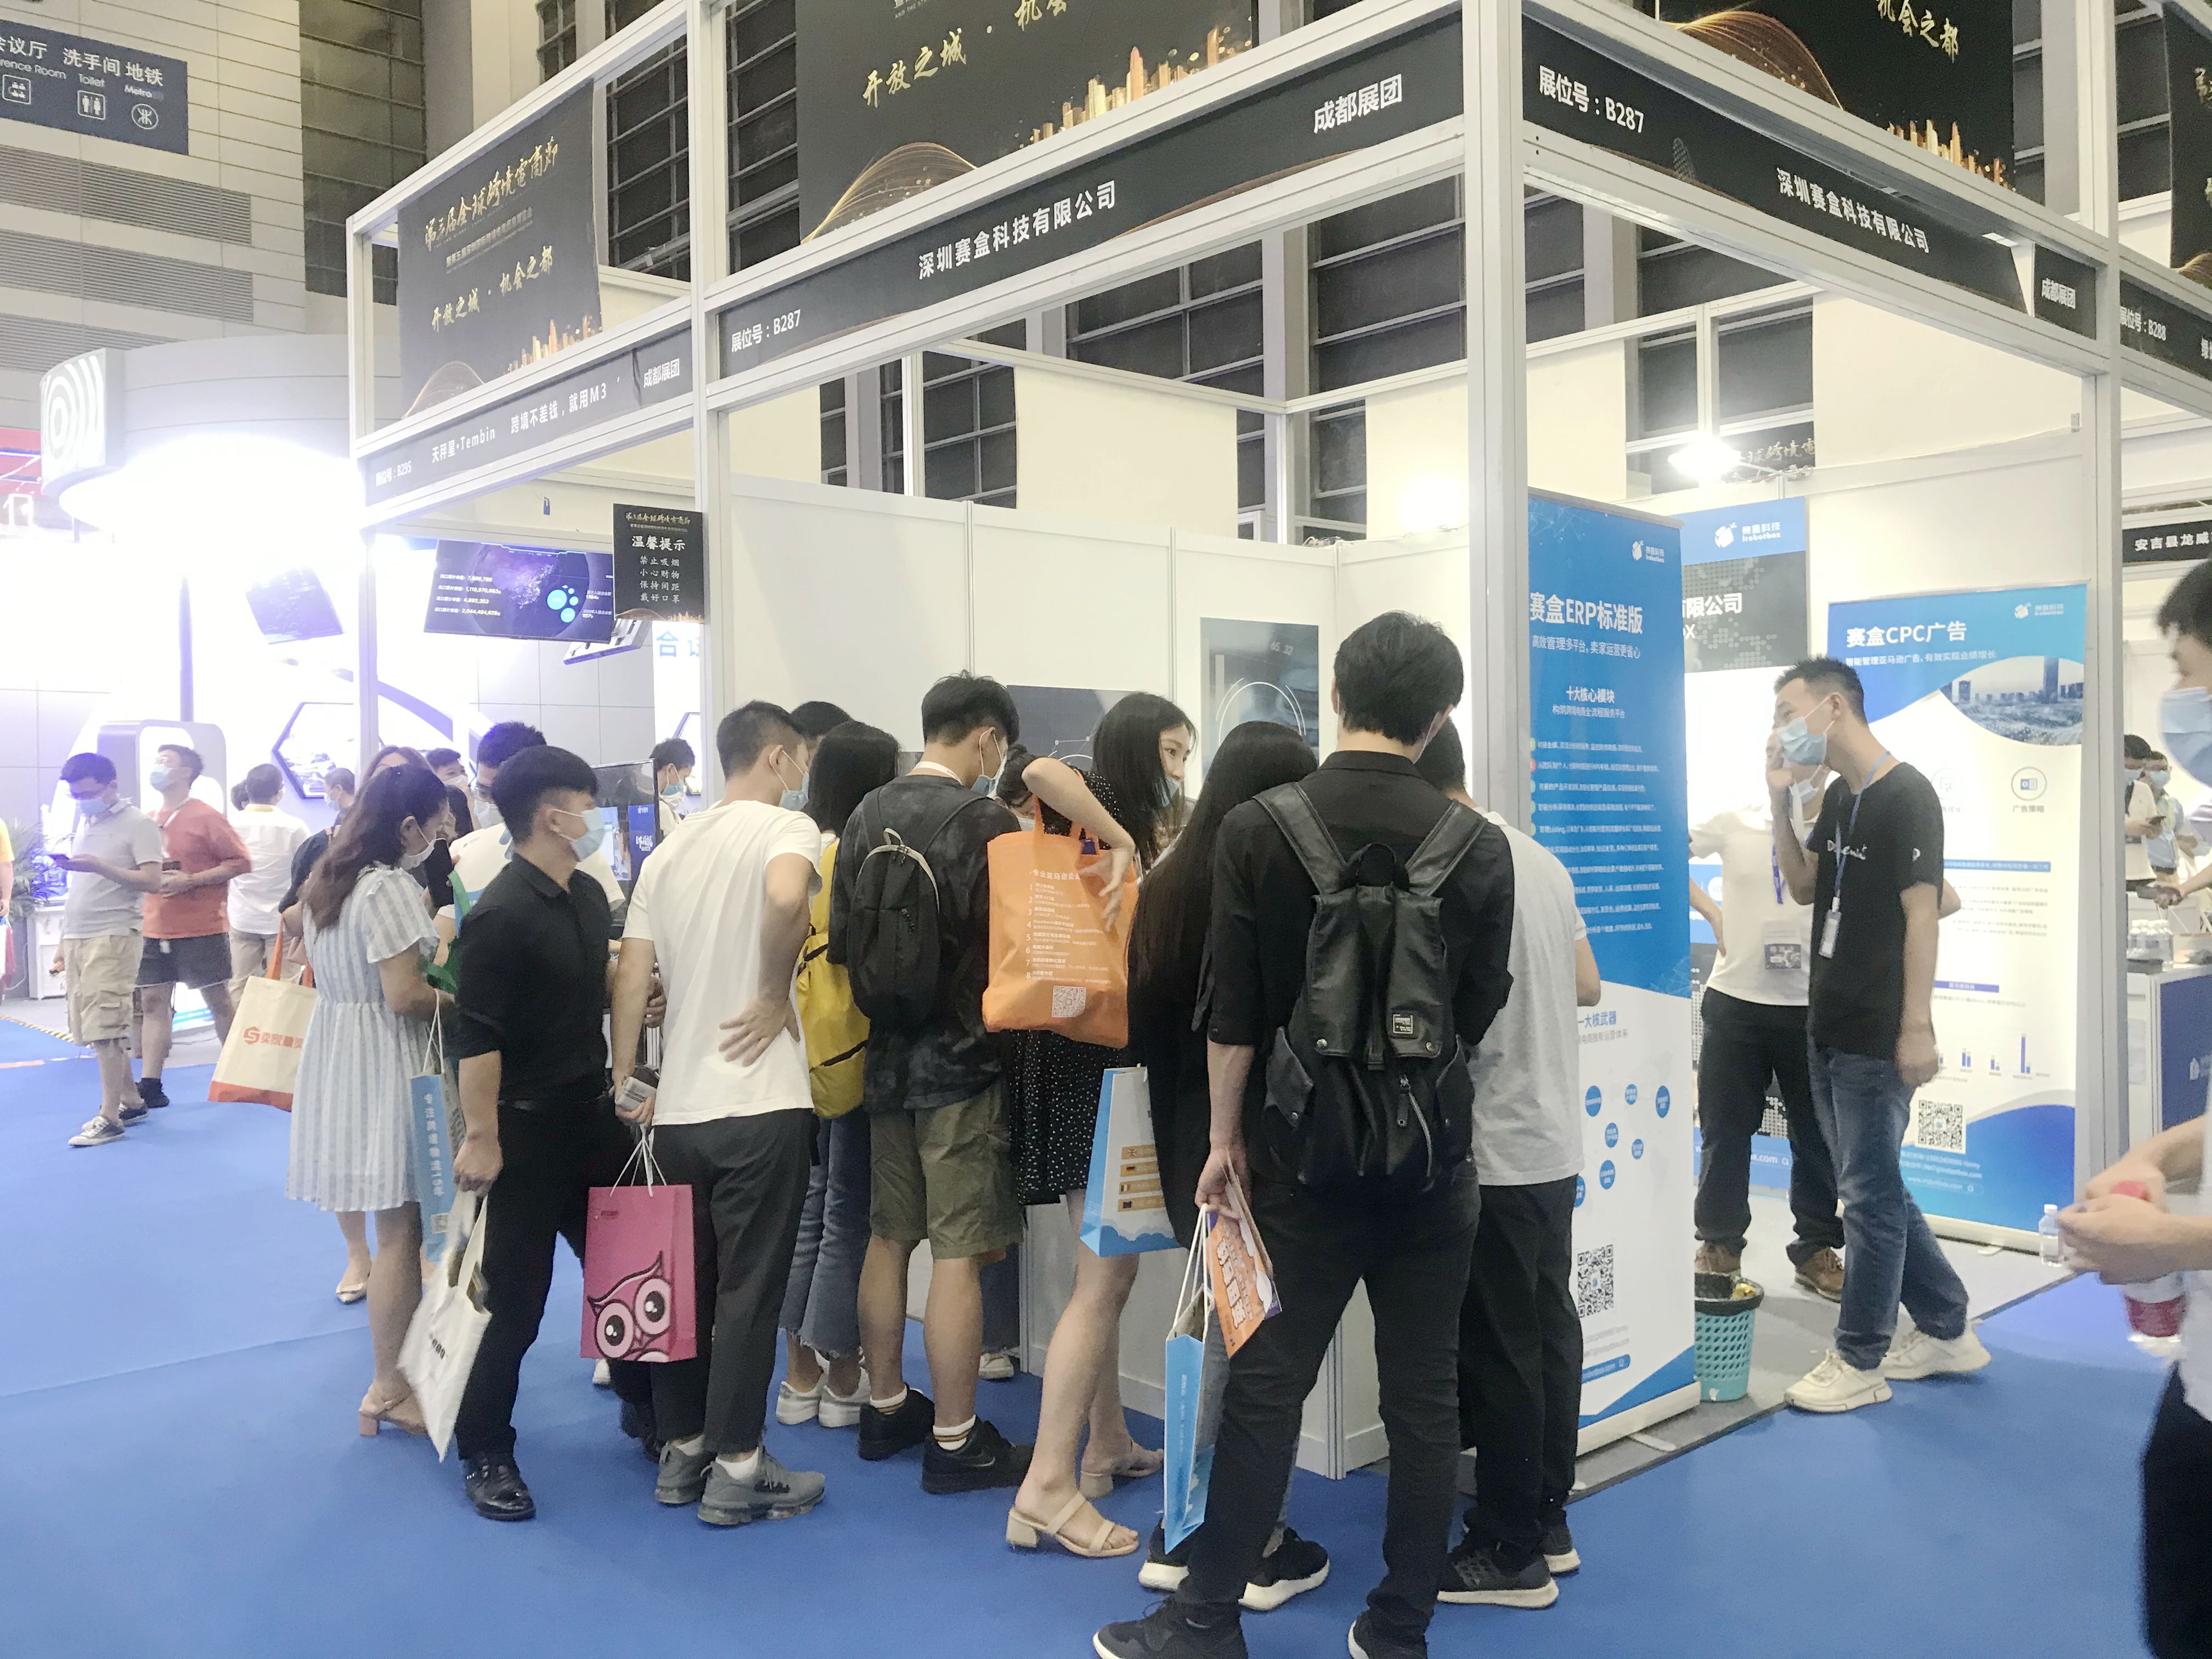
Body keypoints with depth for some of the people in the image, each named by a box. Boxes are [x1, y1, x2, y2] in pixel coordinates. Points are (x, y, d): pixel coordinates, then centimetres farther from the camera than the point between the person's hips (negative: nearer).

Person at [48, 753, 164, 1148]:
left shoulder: (137, 824, -4)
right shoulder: (85, 823, 17)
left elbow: (152, 880, -13)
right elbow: (80, 890, 22)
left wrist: (100, 867, -24)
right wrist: (64, 943, 20)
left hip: (113, 936, -7)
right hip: (77, 938, 7)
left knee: (104, 1028, -10)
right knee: (95, 1030, 7)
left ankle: (109, 1118, -6)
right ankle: (130, 1102, 16)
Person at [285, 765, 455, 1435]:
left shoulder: (330, 879, 10)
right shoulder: (389, 888, -18)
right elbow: (404, 997, -22)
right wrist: (461, 1001, -6)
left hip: (338, 1058, 9)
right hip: (383, 1069, -9)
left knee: (395, 1225, 17)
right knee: (400, 1231, 0)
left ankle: (397, 1368, 27)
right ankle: (390, 1391, 10)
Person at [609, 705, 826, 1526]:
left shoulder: (669, 850, 13)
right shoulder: (786, 828, -7)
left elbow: (631, 977, 9)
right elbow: (785, 896, -31)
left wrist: (624, 1086, 14)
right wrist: (775, 993, -16)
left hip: (676, 1107, 7)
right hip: (760, 1103, -6)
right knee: (748, 1292, 2)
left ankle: (681, 1451, 27)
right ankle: (736, 1470, 10)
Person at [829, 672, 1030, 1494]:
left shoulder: (866, 816, 5)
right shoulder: (983, 822, -15)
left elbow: (841, 942, 7)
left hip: (887, 1053, 7)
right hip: (960, 1058, -7)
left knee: (889, 1236, 17)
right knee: (957, 1252, 0)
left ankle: (886, 1407, 30)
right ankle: (955, 1441, 9)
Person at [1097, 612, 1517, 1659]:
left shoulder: (1257, 829, -8)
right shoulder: (1479, 846, -5)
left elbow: (1234, 1010, -7)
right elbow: (1480, 1012, 4)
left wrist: (1227, 1136, 3)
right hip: (1432, 1151, 1)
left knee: (1265, 1386, 6)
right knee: (1423, 1395, 10)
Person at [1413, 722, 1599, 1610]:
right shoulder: (1539, 858, 8)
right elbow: (1587, 985, 16)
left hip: (1493, 1149, -9)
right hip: (1553, 1139, 9)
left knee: (1498, 1353, 2)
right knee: (1546, 1331, 16)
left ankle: (1511, 1553, 13)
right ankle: (1547, 1521, 28)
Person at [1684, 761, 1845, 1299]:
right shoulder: (1736, 823, 0)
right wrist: (1712, 913, 0)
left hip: (1814, 1007, -1)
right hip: (1735, 1003, 1)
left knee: (1818, 1135, 8)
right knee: (1725, 1131, 9)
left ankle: (1817, 1249, 24)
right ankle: (1720, 1244, 23)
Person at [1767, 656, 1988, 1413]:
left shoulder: (1907, 796, -14)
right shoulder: (1838, 797, 11)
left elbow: (1922, 914, -17)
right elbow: (1803, 887, 15)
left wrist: (1917, 1028, -19)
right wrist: (1779, 798, 4)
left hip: (1877, 1037, -9)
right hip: (1830, 1029, 9)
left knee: (1869, 1194, 1)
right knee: (1874, 1187, 17)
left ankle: (1860, 1362, 12)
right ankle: (1947, 1330, 31)